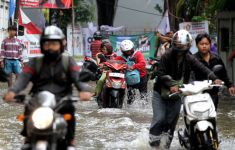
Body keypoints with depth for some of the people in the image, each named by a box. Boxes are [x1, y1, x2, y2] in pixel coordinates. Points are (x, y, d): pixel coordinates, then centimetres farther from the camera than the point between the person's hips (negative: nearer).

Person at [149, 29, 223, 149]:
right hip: (160, 93, -4)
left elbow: (202, 68, -14)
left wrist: (214, 78, -30)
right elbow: (161, 73, -22)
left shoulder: (189, 59, -4)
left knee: (171, 121, 8)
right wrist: (171, 85, -35)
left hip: (177, 94, 4)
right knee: (159, 118, -11)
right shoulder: (167, 56, -15)